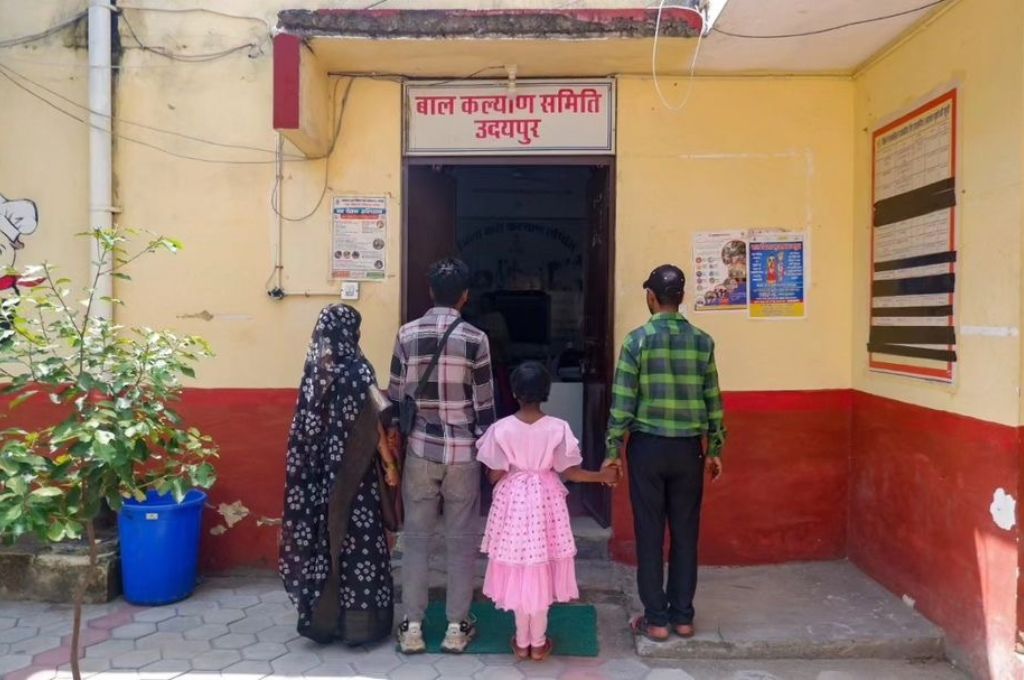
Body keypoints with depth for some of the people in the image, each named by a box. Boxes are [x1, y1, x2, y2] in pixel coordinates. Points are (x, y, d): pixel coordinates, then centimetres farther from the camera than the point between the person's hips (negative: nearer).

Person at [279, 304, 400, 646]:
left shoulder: (315, 366, 4)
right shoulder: (355, 368, -15)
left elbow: (309, 422, 9)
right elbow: (371, 424, -15)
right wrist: (391, 464, -8)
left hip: (319, 470, 6)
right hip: (351, 471, -6)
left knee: (322, 534, 13)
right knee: (358, 538, 4)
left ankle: (322, 616, 22)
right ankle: (359, 621, 12)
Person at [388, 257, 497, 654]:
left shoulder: (407, 335, -2)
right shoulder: (475, 339, -8)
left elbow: (395, 397, 3)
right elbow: (484, 404, -5)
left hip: (419, 450, 2)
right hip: (462, 452, -2)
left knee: (416, 538, 11)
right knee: (462, 540, 9)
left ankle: (412, 627, 18)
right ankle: (457, 627, 17)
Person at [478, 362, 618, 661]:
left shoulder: (501, 428, -12)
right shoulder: (558, 428, -11)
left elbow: (495, 475, -7)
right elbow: (567, 471, -6)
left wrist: (488, 470, 16)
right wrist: (602, 476, 7)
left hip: (513, 501, 0)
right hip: (546, 501, 0)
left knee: (518, 569, 12)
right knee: (542, 570, 11)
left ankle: (522, 641, 23)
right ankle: (538, 642, 21)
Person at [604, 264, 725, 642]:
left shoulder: (637, 340, -8)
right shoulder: (702, 341, 1)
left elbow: (623, 401, -9)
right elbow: (713, 400, 4)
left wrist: (613, 451, -2)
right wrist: (715, 449, 14)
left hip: (647, 446, -3)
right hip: (688, 448, 3)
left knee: (650, 533, 6)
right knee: (685, 533, 11)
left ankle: (656, 619, 12)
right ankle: (682, 617, 20)